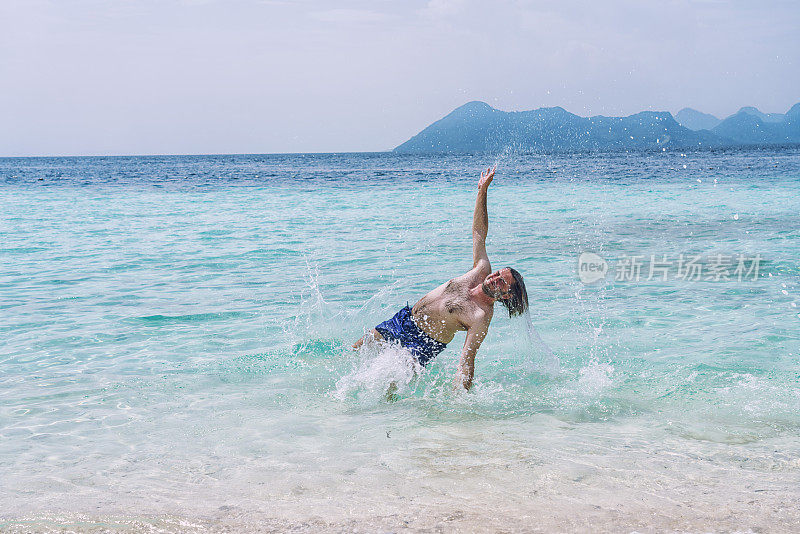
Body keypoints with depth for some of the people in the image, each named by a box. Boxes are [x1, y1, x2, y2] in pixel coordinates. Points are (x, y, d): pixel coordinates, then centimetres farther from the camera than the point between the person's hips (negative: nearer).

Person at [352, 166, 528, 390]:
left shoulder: (482, 317, -27)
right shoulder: (482, 271, -8)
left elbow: (467, 360, -31)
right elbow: (479, 233, 3)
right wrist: (482, 190, -1)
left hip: (420, 344, -7)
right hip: (403, 319, 7)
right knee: (354, 355, 16)